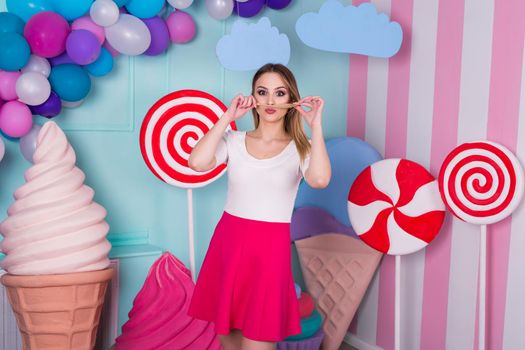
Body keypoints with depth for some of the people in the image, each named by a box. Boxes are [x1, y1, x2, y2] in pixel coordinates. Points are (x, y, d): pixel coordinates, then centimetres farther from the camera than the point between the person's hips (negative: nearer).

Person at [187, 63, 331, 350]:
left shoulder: (300, 149, -2)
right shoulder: (234, 140, 4)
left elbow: (320, 179, -23)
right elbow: (197, 163, -14)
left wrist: (316, 124, -17)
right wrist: (227, 118, -8)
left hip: (270, 249, -3)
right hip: (227, 242, 3)